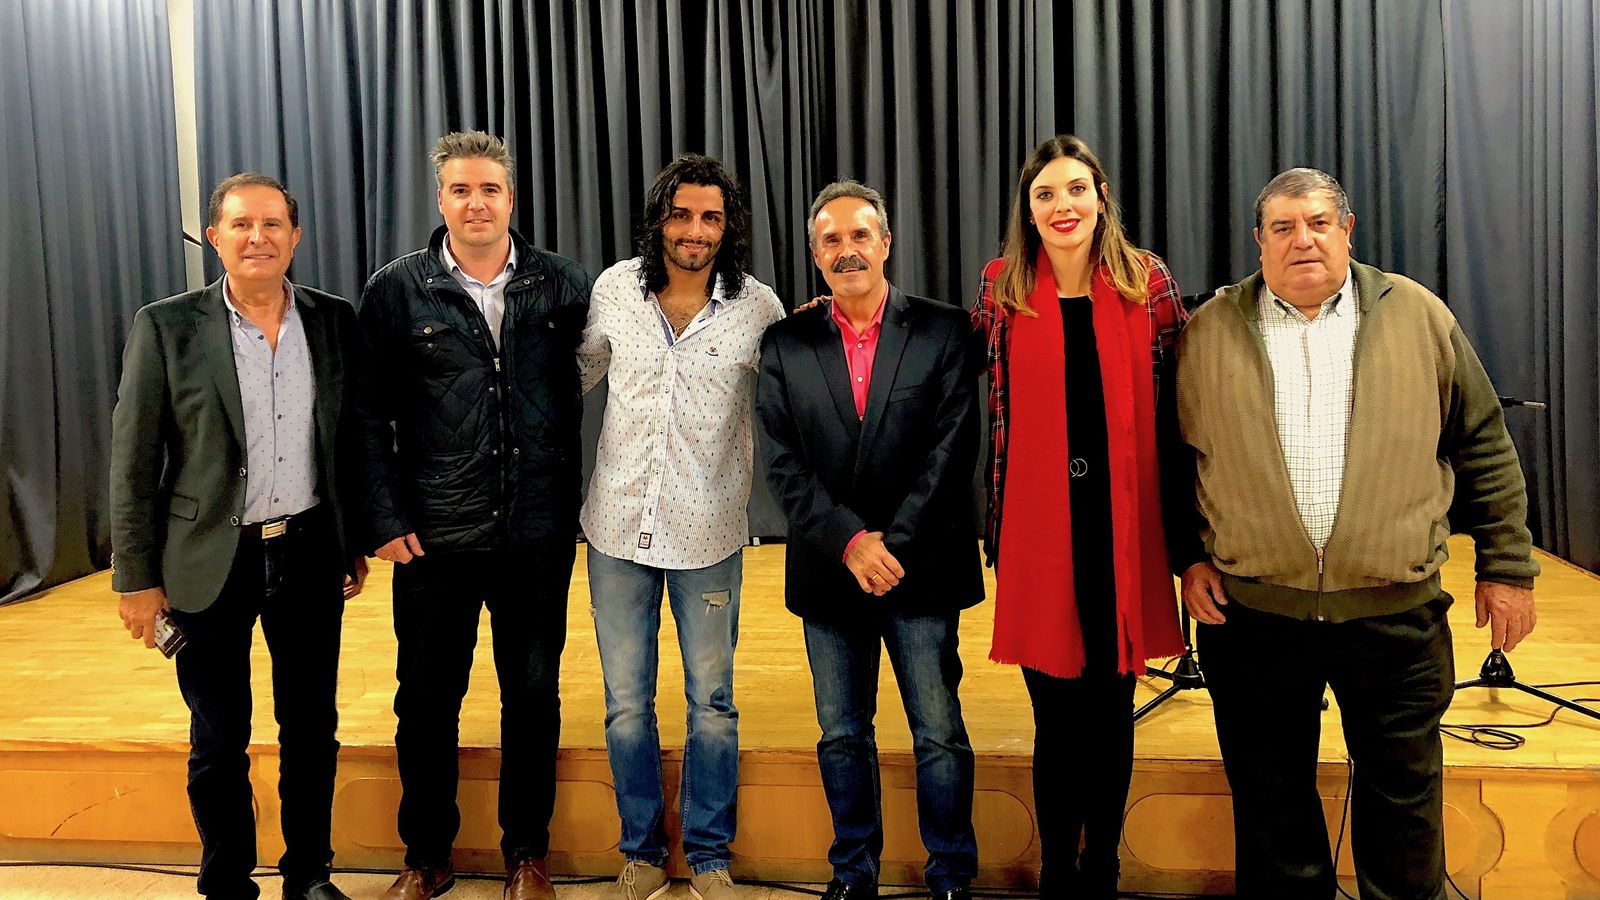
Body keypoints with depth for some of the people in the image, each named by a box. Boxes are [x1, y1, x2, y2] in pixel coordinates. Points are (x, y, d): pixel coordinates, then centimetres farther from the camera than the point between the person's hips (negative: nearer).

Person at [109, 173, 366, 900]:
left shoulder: (333, 320, 1)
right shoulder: (165, 326, -6)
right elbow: (132, 462, -4)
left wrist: (357, 542, 10)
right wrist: (136, 576, -5)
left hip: (310, 554, 2)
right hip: (210, 562, -2)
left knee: (311, 727, 13)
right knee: (219, 740, 10)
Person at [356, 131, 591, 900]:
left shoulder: (563, 285, 1)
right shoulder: (397, 290, -1)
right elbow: (371, 415, 0)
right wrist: (386, 519, -6)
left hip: (538, 534, 1)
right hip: (436, 537, 0)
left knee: (533, 694, 11)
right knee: (427, 699, 11)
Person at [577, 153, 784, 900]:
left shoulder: (758, 307, -7)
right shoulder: (614, 290, -1)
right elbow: (578, 370, 15)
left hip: (707, 534, -2)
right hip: (619, 528, 2)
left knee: (711, 703, 10)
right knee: (625, 703, 12)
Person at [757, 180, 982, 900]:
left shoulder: (941, 330, 0)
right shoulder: (786, 344, 5)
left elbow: (953, 447, -7)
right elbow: (782, 462, -2)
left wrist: (893, 543, -13)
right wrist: (850, 540, -13)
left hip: (921, 569, -2)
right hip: (827, 573, 2)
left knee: (939, 734, 4)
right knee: (842, 735, 13)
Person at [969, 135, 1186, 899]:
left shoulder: (1148, 284, 3)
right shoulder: (1002, 289, 3)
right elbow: (988, 403, 10)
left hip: (1123, 524, 1)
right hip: (1038, 528, 0)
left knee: (1111, 711, 10)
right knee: (1057, 718, 5)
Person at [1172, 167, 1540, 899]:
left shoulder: (1418, 317, 3)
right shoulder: (1210, 330, 2)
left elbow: (1483, 445, 6)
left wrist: (1507, 565, 6)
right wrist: (1190, 556, -1)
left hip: (1396, 615, 0)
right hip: (1252, 614, 0)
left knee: (1405, 803, 13)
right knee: (1272, 808, 13)